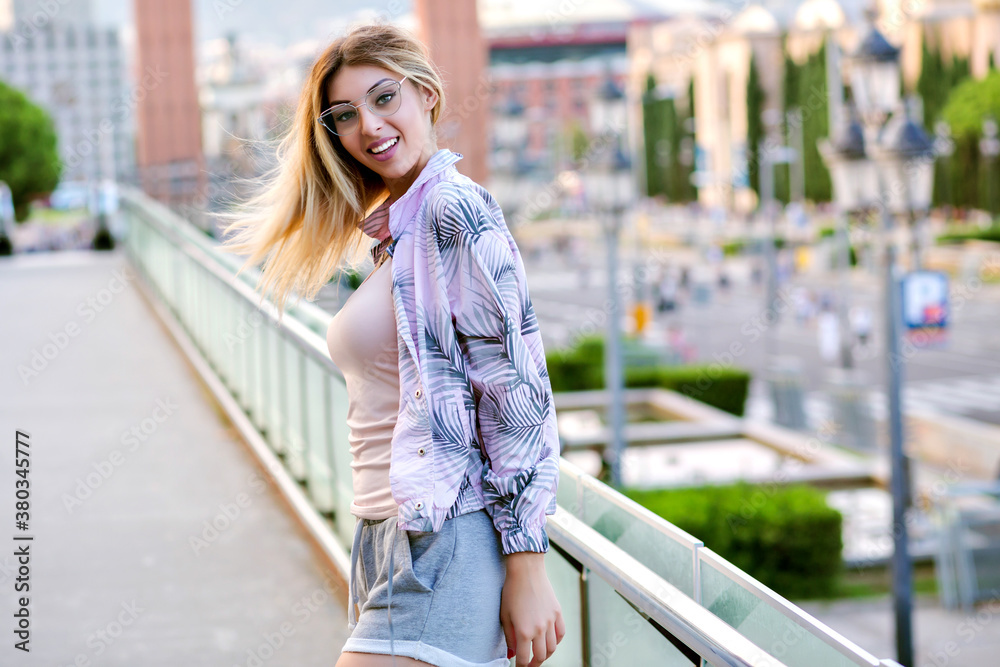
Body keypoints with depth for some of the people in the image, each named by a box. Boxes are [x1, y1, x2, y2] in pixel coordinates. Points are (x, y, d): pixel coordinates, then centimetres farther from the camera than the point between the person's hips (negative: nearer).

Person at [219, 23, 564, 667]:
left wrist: (528, 570, -18)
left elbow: (517, 393, -15)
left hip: (447, 542, -9)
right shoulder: (391, 231, 18)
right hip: (385, 542, 9)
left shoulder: (455, 210, -9)